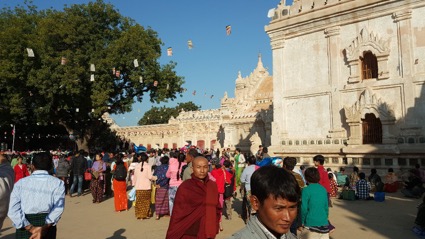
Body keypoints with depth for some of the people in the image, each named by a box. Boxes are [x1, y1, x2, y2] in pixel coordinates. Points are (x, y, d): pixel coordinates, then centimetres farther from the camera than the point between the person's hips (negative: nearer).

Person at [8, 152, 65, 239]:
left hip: (24, 227, 1)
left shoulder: (20, 183, 4)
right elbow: (58, 208, -17)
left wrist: (30, 228, -11)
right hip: (47, 226, -1)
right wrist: (44, 227, -16)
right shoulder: (57, 183, -2)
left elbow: (13, 210, -8)